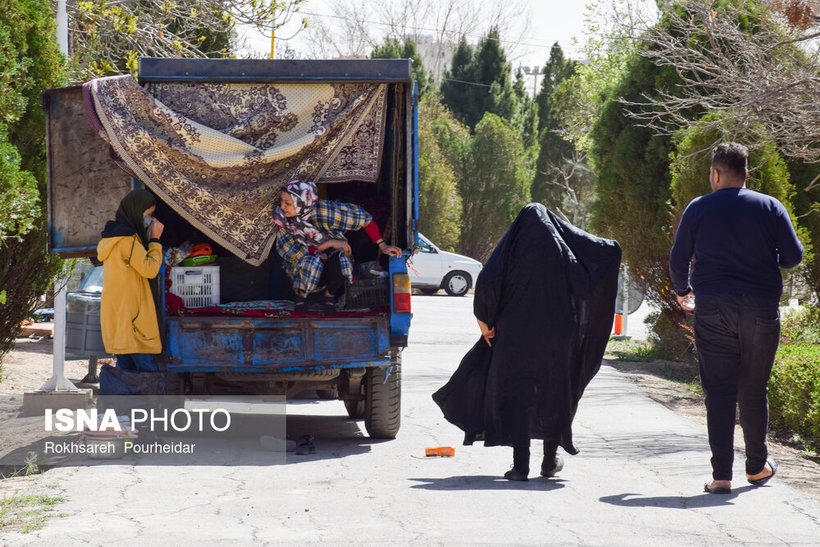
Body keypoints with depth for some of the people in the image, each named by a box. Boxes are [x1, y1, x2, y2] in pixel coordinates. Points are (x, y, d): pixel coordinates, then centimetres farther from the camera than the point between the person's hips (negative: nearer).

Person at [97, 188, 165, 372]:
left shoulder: (113, 235, 17)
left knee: (125, 367, 9)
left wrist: (148, 240, 12)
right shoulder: (128, 239, -14)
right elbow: (150, 269, -14)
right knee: (148, 370, -12)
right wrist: (155, 240, -6)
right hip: (130, 314, -10)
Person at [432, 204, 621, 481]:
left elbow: (486, 281, -12)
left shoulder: (511, 248, -1)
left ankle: (521, 464, -7)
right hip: (555, 336, 2)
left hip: (516, 336, -2)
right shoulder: (562, 249, 3)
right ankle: (550, 460, 24)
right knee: (553, 394, 17)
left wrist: (485, 321, -2)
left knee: (516, 396, 2)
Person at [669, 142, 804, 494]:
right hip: (761, 309, 1)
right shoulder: (770, 207, 1)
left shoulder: (698, 209, 1)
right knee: (754, 390, 13)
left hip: (713, 310, -1)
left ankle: (721, 475, -6)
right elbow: (794, 255, 0)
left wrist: (683, 292, 24)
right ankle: (757, 466, 26)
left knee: (719, 391, 0)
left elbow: (678, 260, 4)